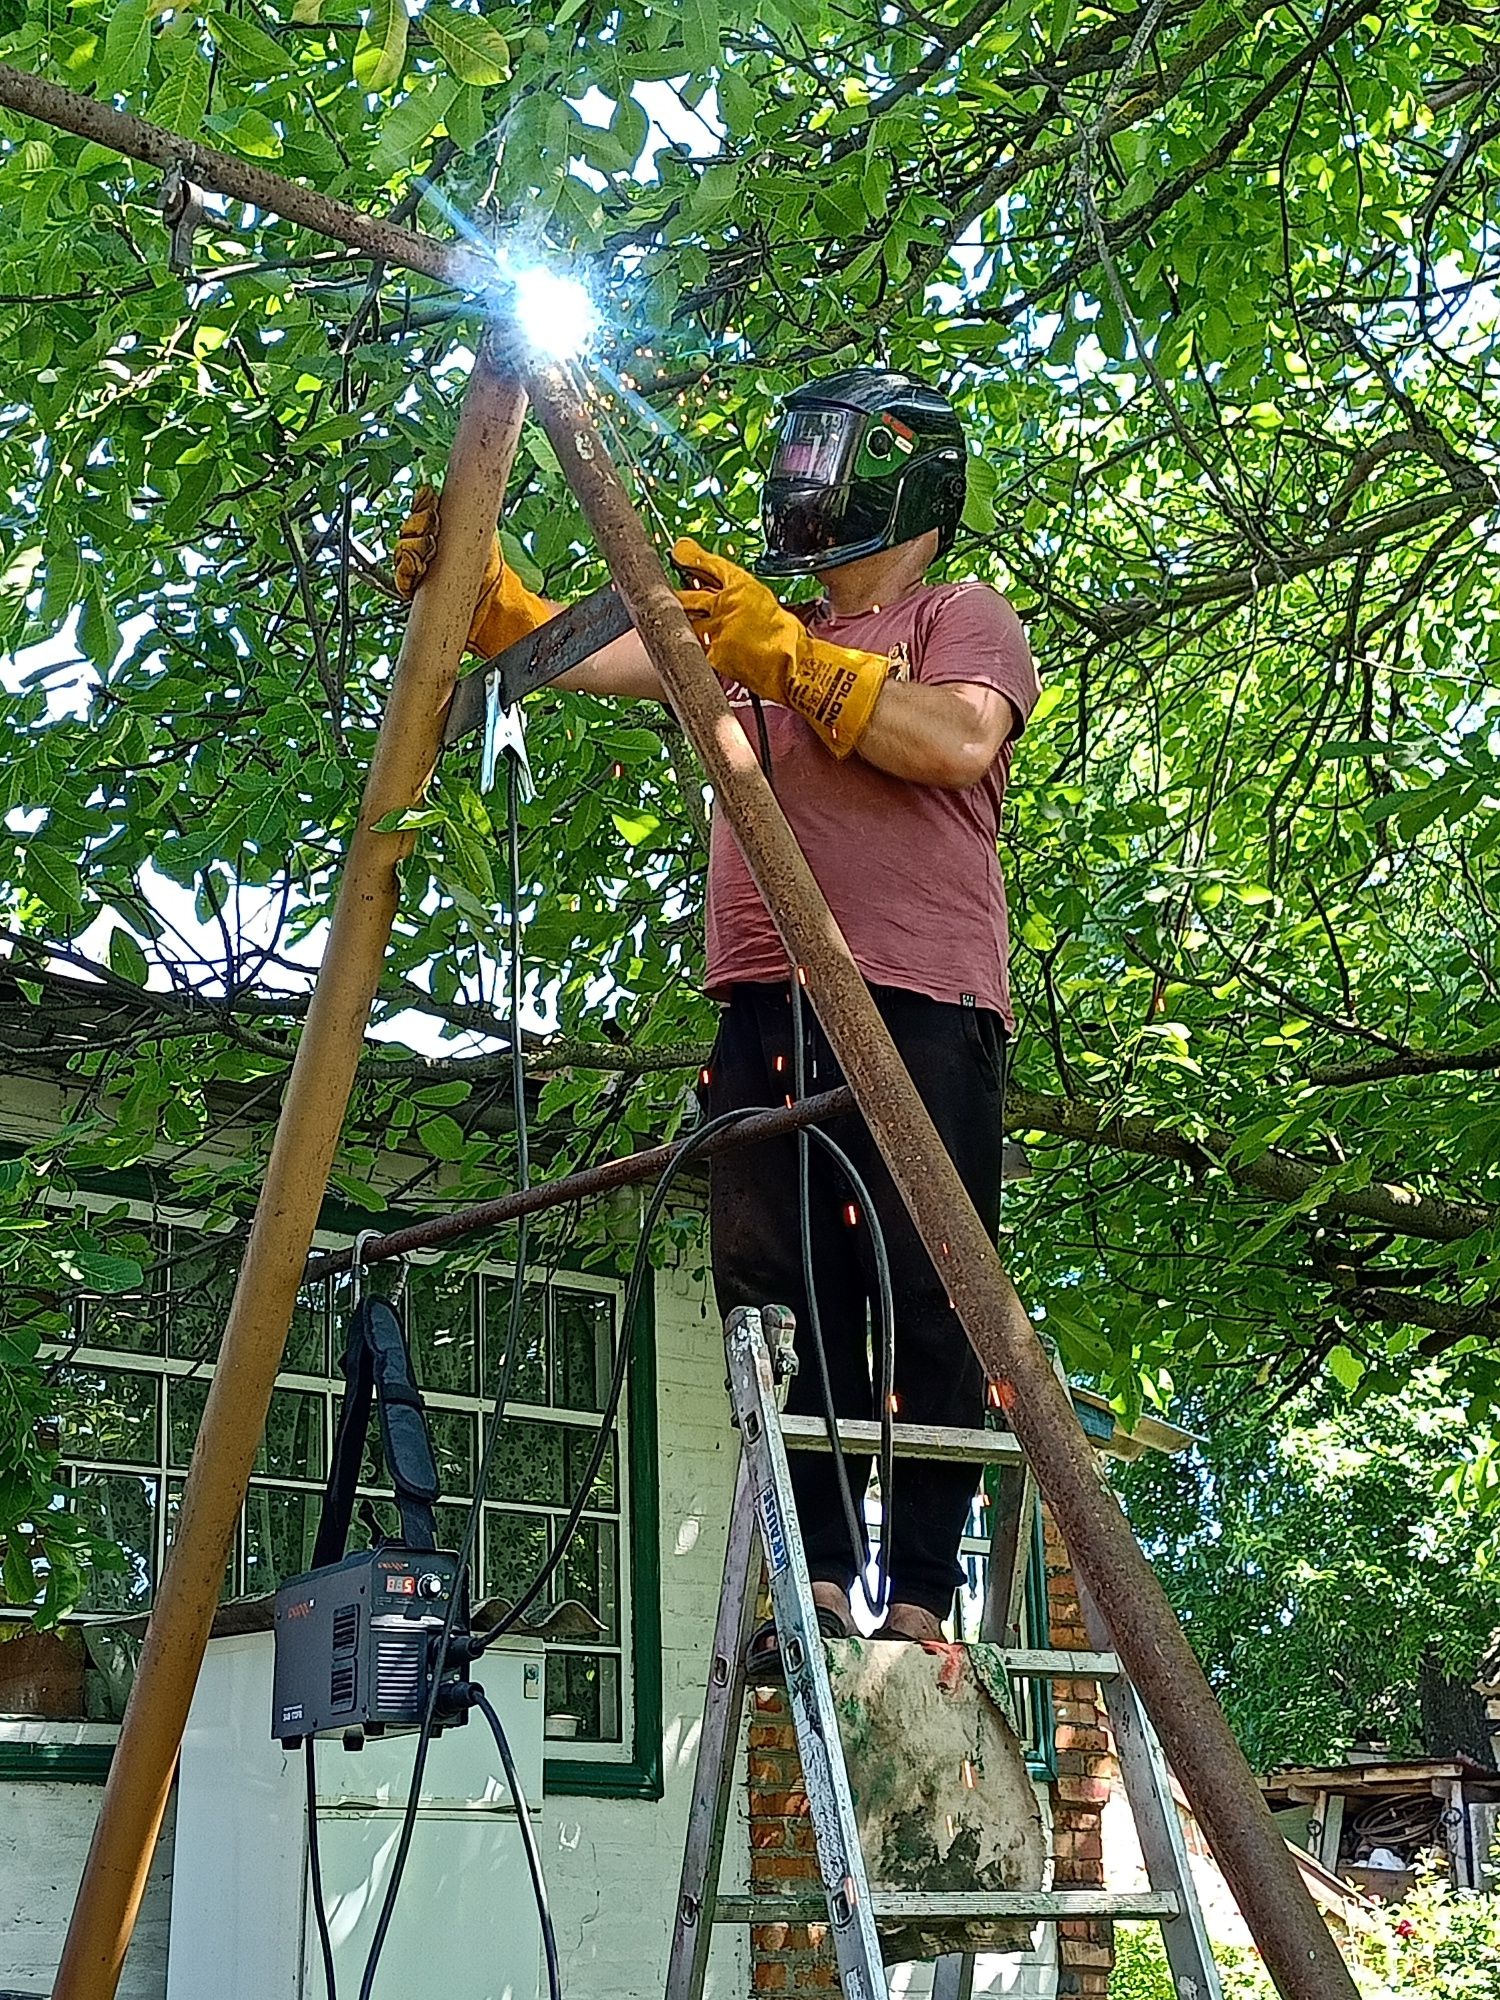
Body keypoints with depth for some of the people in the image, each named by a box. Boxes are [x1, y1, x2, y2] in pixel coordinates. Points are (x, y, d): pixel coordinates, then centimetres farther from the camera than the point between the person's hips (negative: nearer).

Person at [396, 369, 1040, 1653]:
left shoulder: (963, 617, 13)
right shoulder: (740, 628, 28)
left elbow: (959, 742, -9)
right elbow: (593, 653, 11)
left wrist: (787, 654, -10)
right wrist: (481, 597, -6)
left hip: (919, 997, -5)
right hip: (767, 1000, 5)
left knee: (926, 1302, -7)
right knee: (781, 1299, -2)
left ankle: (924, 1596, -4)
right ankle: (817, 1579, 0)